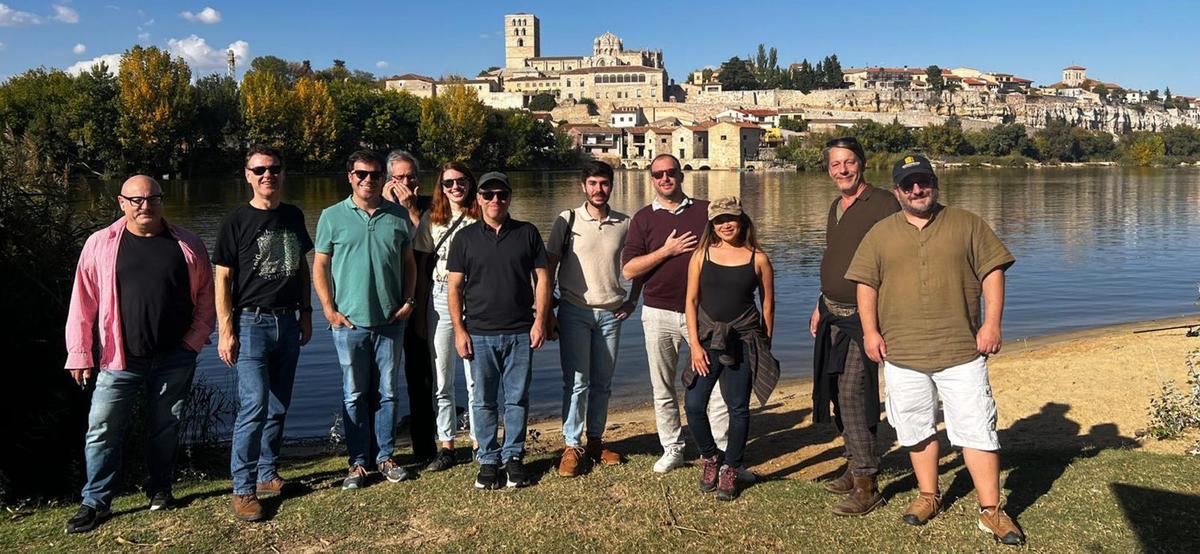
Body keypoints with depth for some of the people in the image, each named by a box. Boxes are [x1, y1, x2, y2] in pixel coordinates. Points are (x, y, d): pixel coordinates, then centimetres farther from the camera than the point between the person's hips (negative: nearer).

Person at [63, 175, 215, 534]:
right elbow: (83, 303, 0)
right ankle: (96, 502, 15)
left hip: (174, 358, 1)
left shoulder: (187, 245, 2)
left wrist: (195, 340, -1)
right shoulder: (101, 244, 0)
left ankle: (160, 490, 29)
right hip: (121, 359, -1)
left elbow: (206, 296, 8)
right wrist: (80, 353, -2)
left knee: (165, 427, 12)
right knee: (102, 430, 2)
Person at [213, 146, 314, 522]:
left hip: (287, 322, 5)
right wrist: (225, 331, -10)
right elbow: (223, 279, -5)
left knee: (278, 407, 11)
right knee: (254, 406, -11)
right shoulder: (236, 222, -5)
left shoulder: (293, 217, 9)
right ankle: (243, 489, -1)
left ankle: (267, 475, 24)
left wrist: (306, 313, 12)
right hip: (251, 323, -5)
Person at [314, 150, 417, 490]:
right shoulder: (333, 216, 1)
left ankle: (384, 457, 22)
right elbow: (320, 265, 2)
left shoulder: (398, 216, 7)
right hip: (349, 322, -2)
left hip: (391, 321, 2)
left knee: (387, 393, 10)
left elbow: (409, 262, 12)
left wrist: (408, 301, 1)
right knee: (354, 395, 6)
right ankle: (358, 462, 16)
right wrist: (329, 309, -7)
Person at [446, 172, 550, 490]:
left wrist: (540, 320, -2)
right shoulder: (465, 237, 4)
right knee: (483, 401, 6)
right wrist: (459, 329, -3)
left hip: (520, 332, 0)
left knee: (517, 398, 6)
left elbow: (542, 278, 6)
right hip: (479, 333, 0)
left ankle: (513, 456, 20)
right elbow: (455, 287, 4)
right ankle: (488, 459, 18)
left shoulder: (527, 233, 6)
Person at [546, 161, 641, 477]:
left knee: (602, 382, 8)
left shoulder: (625, 224, 5)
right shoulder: (568, 220, -2)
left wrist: (632, 301, 10)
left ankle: (595, 441, 21)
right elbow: (549, 266, -1)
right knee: (577, 382, -5)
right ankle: (572, 447, 4)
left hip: (611, 313, 3)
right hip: (574, 311, -2)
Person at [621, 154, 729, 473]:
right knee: (663, 389, 9)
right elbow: (628, 269, -3)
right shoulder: (643, 218, 5)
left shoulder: (706, 210, 6)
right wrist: (667, 251, -12)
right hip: (659, 314, 1)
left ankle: (724, 452, 8)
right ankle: (672, 450, 22)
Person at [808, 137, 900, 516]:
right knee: (838, 393, 13)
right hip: (833, 314, 9)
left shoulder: (883, 204, -12)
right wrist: (820, 306, 23)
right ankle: (855, 467, 27)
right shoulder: (835, 207, 14)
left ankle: (867, 486, -4)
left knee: (853, 395, -12)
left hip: (863, 316, -9)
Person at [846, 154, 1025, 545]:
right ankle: (928, 496, 29)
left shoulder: (967, 224, 6)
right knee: (917, 429, 12)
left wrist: (992, 323, -6)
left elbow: (992, 272, 3)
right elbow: (866, 284, 6)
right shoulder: (881, 234, 8)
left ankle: (991, 510, 9)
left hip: (962, 351, -1)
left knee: (977, 430, -1)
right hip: (902, 352, 2)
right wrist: (870, 331, -3)